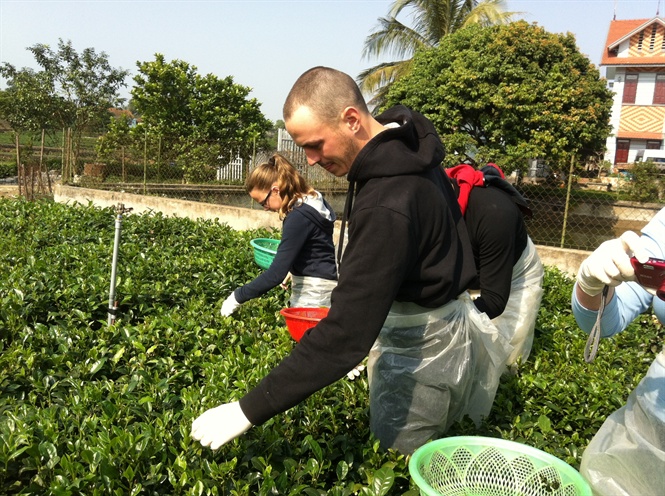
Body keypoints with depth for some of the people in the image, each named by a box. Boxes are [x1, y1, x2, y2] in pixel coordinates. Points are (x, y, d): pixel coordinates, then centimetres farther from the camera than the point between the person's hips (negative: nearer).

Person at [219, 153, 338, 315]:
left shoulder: (298, 217, -23)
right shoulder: (311, 201, 4)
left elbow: (276, 274, -24)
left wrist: (238, 297, -17)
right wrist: (293, 270, 18)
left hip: (313, 293, -9)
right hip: (318, 287, 9)